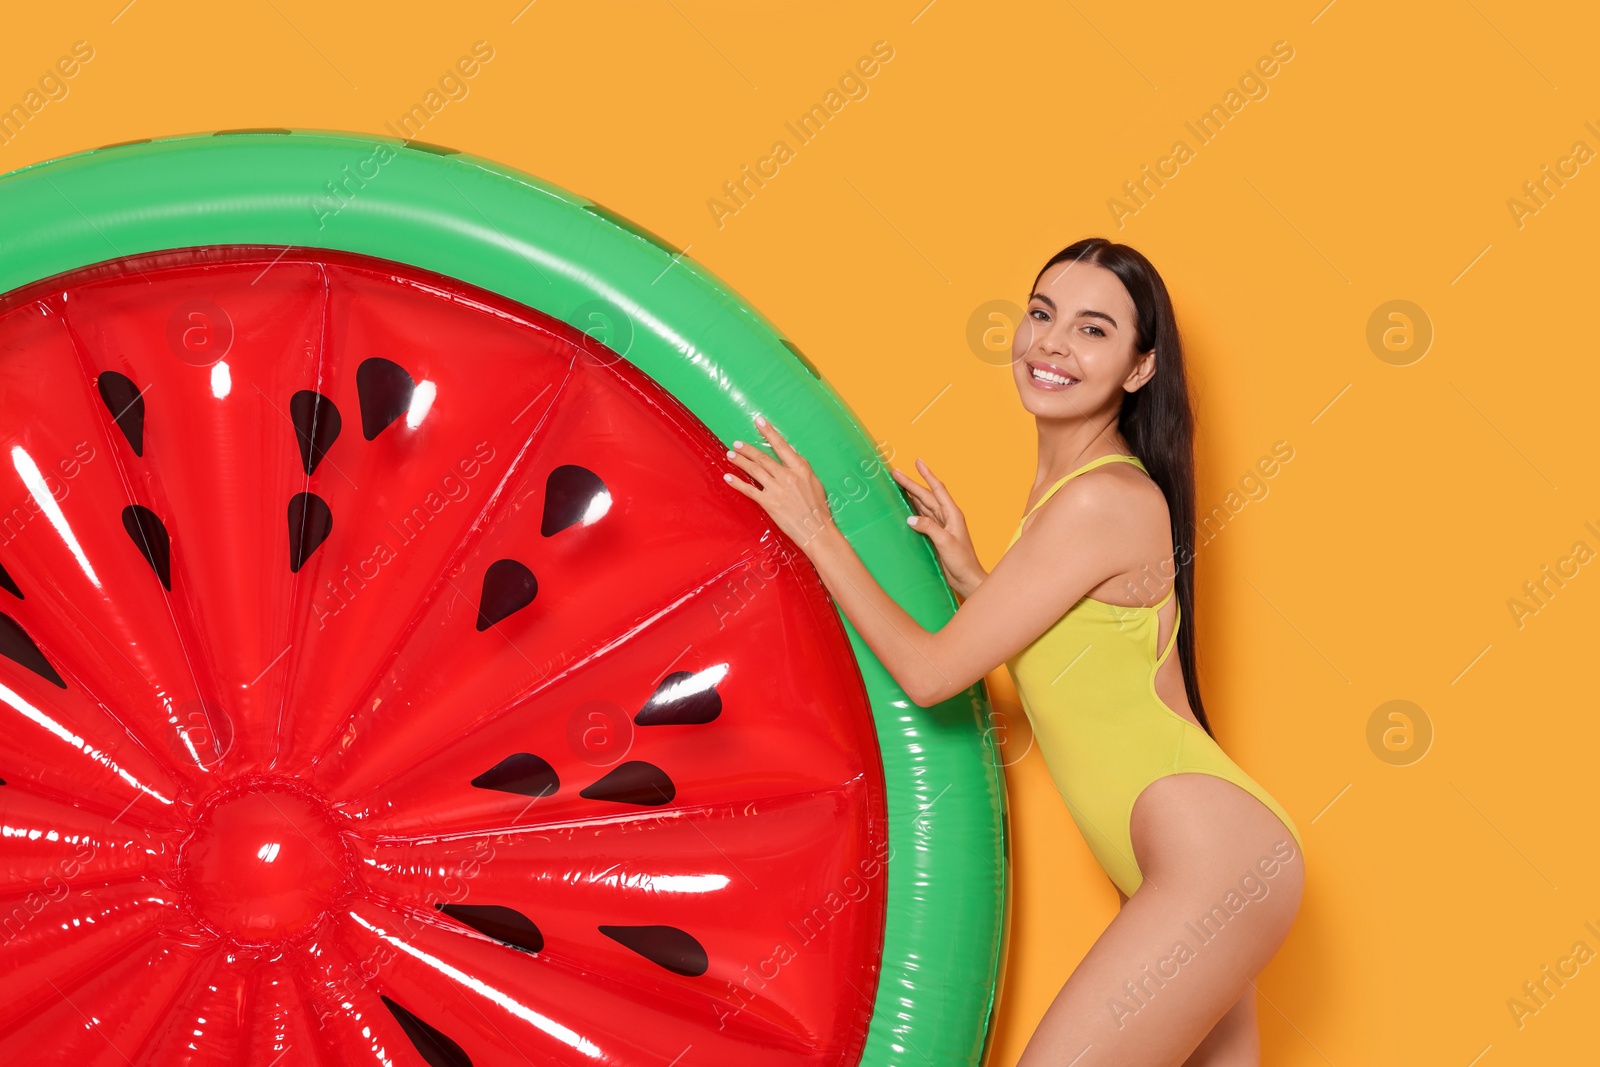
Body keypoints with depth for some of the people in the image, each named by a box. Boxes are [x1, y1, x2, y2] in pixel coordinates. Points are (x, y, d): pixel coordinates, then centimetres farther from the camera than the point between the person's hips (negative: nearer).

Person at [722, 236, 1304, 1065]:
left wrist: (818, 533, -3)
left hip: (1214, 860, -10)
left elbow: (929, 671, -12)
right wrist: (964, 571, 10)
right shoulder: (1069, 488, 14)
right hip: (1205, 862, 10)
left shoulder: (1101, 501, -16)